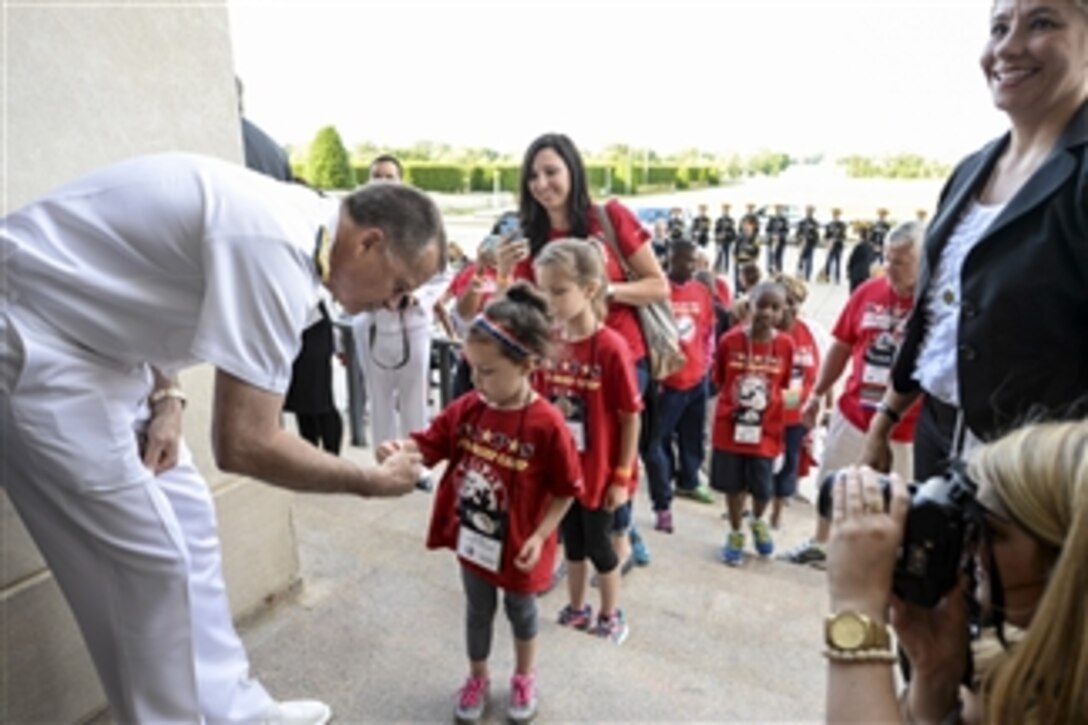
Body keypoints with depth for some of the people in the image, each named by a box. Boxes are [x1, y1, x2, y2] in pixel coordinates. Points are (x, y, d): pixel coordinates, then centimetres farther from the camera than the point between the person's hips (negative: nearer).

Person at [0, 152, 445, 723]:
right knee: (154, 559, -5)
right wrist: (370, 482, -16)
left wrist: (166, 397, 0)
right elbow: (244, 444, -30)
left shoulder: (293, 219, 2)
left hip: (87, 338, 9)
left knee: (187, 522, 11)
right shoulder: (277, 248, -29)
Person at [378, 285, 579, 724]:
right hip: (472, 537, 4)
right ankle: (477, 678, 49)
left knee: (520, 610, 22)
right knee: (478, 611, 24)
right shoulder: (467, 409, -12)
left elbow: (566, 490, -16)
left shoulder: (546, 424, -26)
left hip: (518, 545, -3)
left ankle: (525, 678, 49)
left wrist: (540, 536, -18)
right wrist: (400, 449, -24)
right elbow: (430, 444, -4)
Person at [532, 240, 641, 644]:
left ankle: (611, 615, 37)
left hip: (599, 473, -5)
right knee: (572, 542, 20)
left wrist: (622, 476, -11)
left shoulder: (611, 348, -21)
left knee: (598, 544, 12)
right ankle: (577, 609, 42)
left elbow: (631, 418, -14)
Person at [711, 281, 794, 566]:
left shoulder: (786, 345, -8)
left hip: (766, 429, 1)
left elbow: (783, 386, 4)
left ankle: (758, 522, 43)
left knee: (763, 488, 10)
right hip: (730, 426, -1)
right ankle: (735, 534, 33)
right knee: (733, 484, 12)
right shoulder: (730, 340, -11)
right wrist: (734, 401, 0)